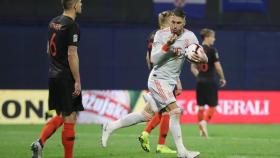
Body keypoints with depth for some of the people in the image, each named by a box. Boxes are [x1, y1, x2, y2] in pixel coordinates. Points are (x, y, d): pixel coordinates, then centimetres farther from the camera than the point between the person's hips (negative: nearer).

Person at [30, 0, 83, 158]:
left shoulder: (54, 23, 10)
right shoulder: (72, 26, -15)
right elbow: (72, 55, -19)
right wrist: (77, 81, -16)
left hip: (54, 74, 8)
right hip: (67, 77, -8)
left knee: (61, 116, 17)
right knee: (70, 118, -1)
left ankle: (40, 142, 0)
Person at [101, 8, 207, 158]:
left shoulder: (189, 36, -3)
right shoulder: (161, 34, -9)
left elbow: (205, 58, -9)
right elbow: (154, 59, -14)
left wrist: (201, 57, -33)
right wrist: (167, 45, -26)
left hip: (170, 82, 5)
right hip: (158, 79, -5)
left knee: (146, 115, 12)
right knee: (175, 111, -18)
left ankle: (111, 126, 27)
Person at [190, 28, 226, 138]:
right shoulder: (212, 50, -12)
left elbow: (193, 68, 13)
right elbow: (218, 66, -14)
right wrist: (222, 78, -1)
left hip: (200, 81, 6)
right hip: (210, 81, -6)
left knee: (201, 106, 11)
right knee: (212, 106, 2)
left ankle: (201, 130, 12)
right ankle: (204, 122, -21)